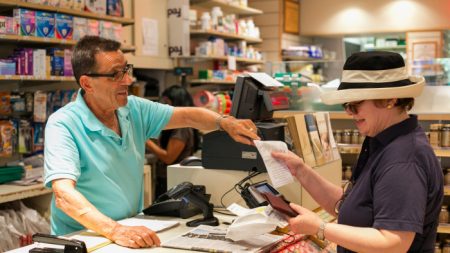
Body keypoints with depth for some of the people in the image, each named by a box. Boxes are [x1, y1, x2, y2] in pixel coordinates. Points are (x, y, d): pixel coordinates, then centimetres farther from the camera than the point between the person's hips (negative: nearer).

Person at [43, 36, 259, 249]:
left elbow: (187, 116, 12)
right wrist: (116, 231, -39)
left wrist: (225, 123, -7)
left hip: (133, 231, 5)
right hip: (81, 240, -5)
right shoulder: (63, 125, -15)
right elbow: (64, 195, -26)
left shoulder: (134, 109, 4)